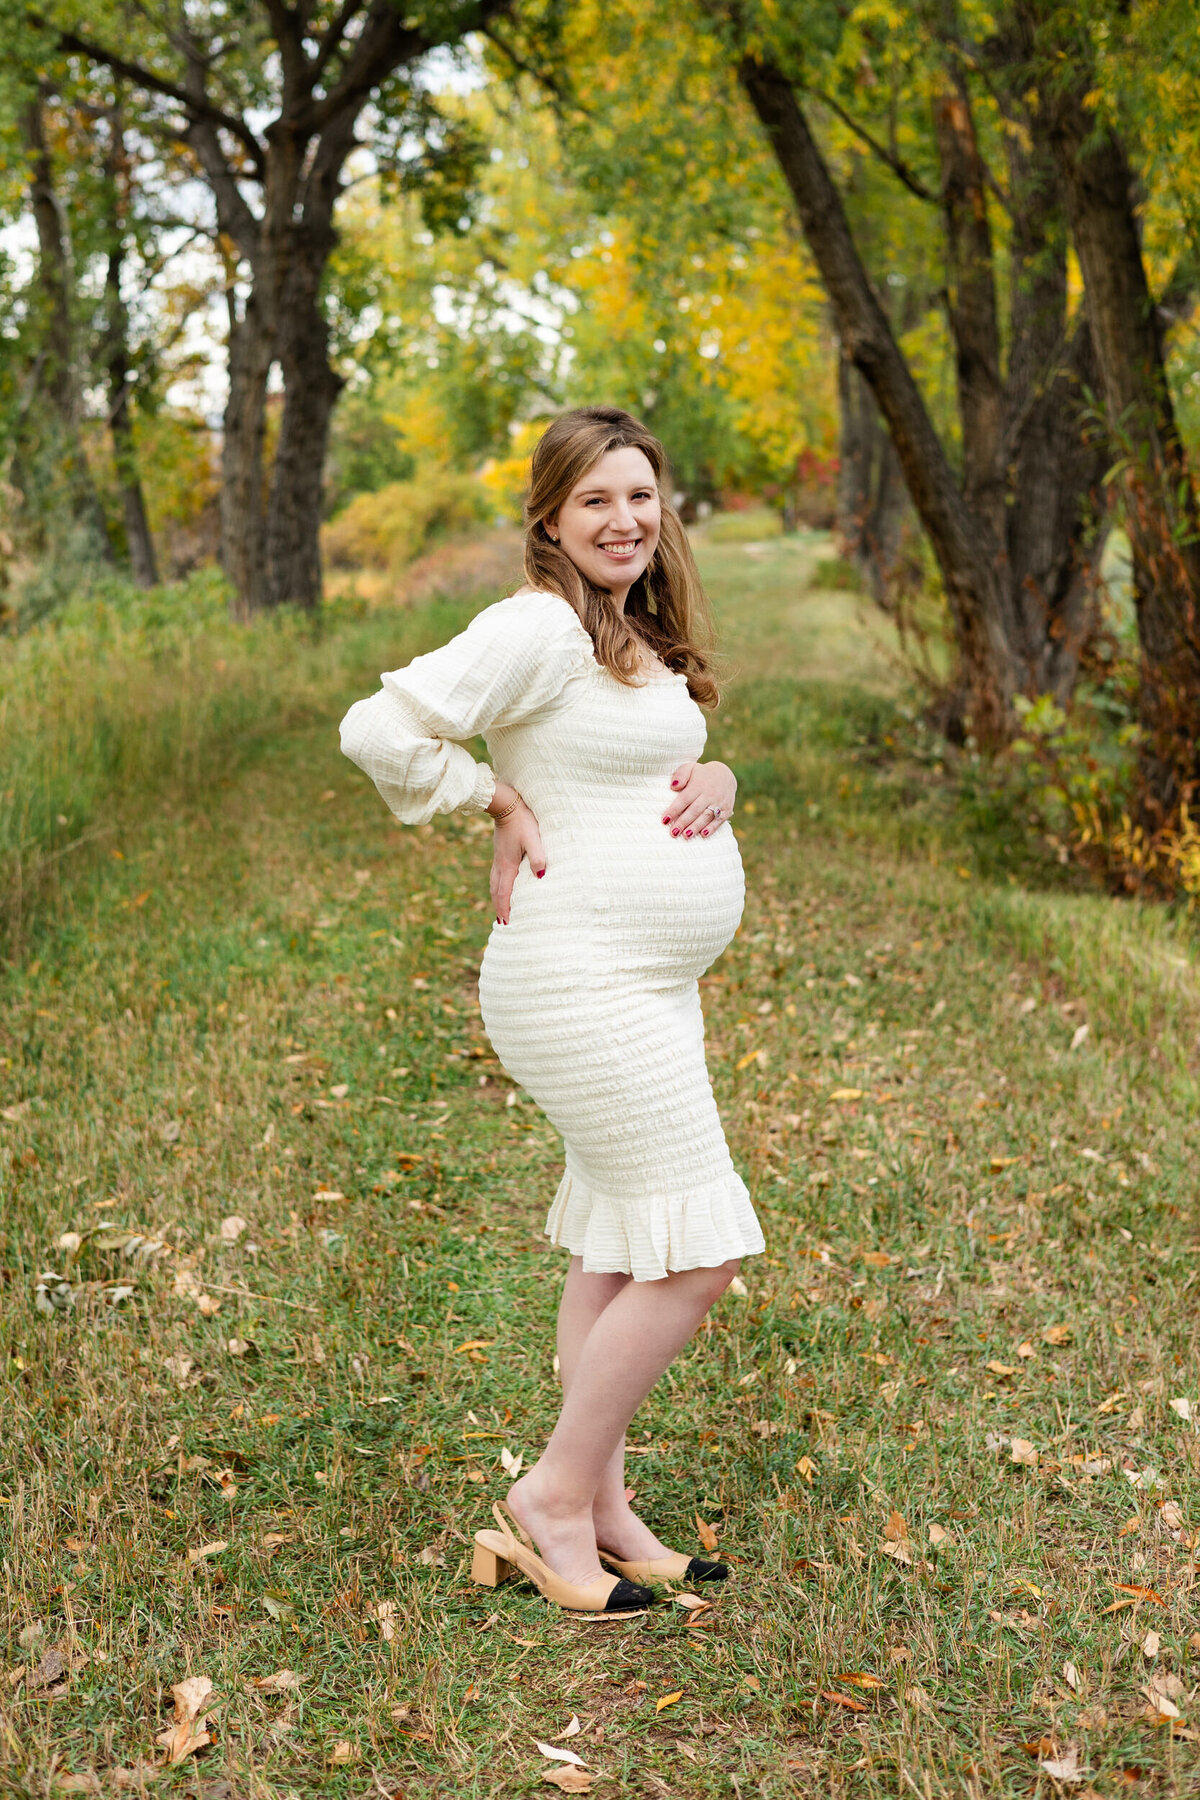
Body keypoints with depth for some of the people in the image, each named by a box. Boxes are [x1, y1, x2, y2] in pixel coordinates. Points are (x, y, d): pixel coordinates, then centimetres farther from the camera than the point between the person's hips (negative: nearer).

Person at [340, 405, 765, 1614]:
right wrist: (502, 803, -12)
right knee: (696, 1252, -7)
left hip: (648, 986, 10)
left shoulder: (641, 637, 14)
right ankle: (555, 1498, 8)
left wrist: (714, 780, 3)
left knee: (621, 1252, 14)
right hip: (585, 984, -10)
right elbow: (381, 731, -22)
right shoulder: (540, 625, -15)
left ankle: (602, 1515, 26)